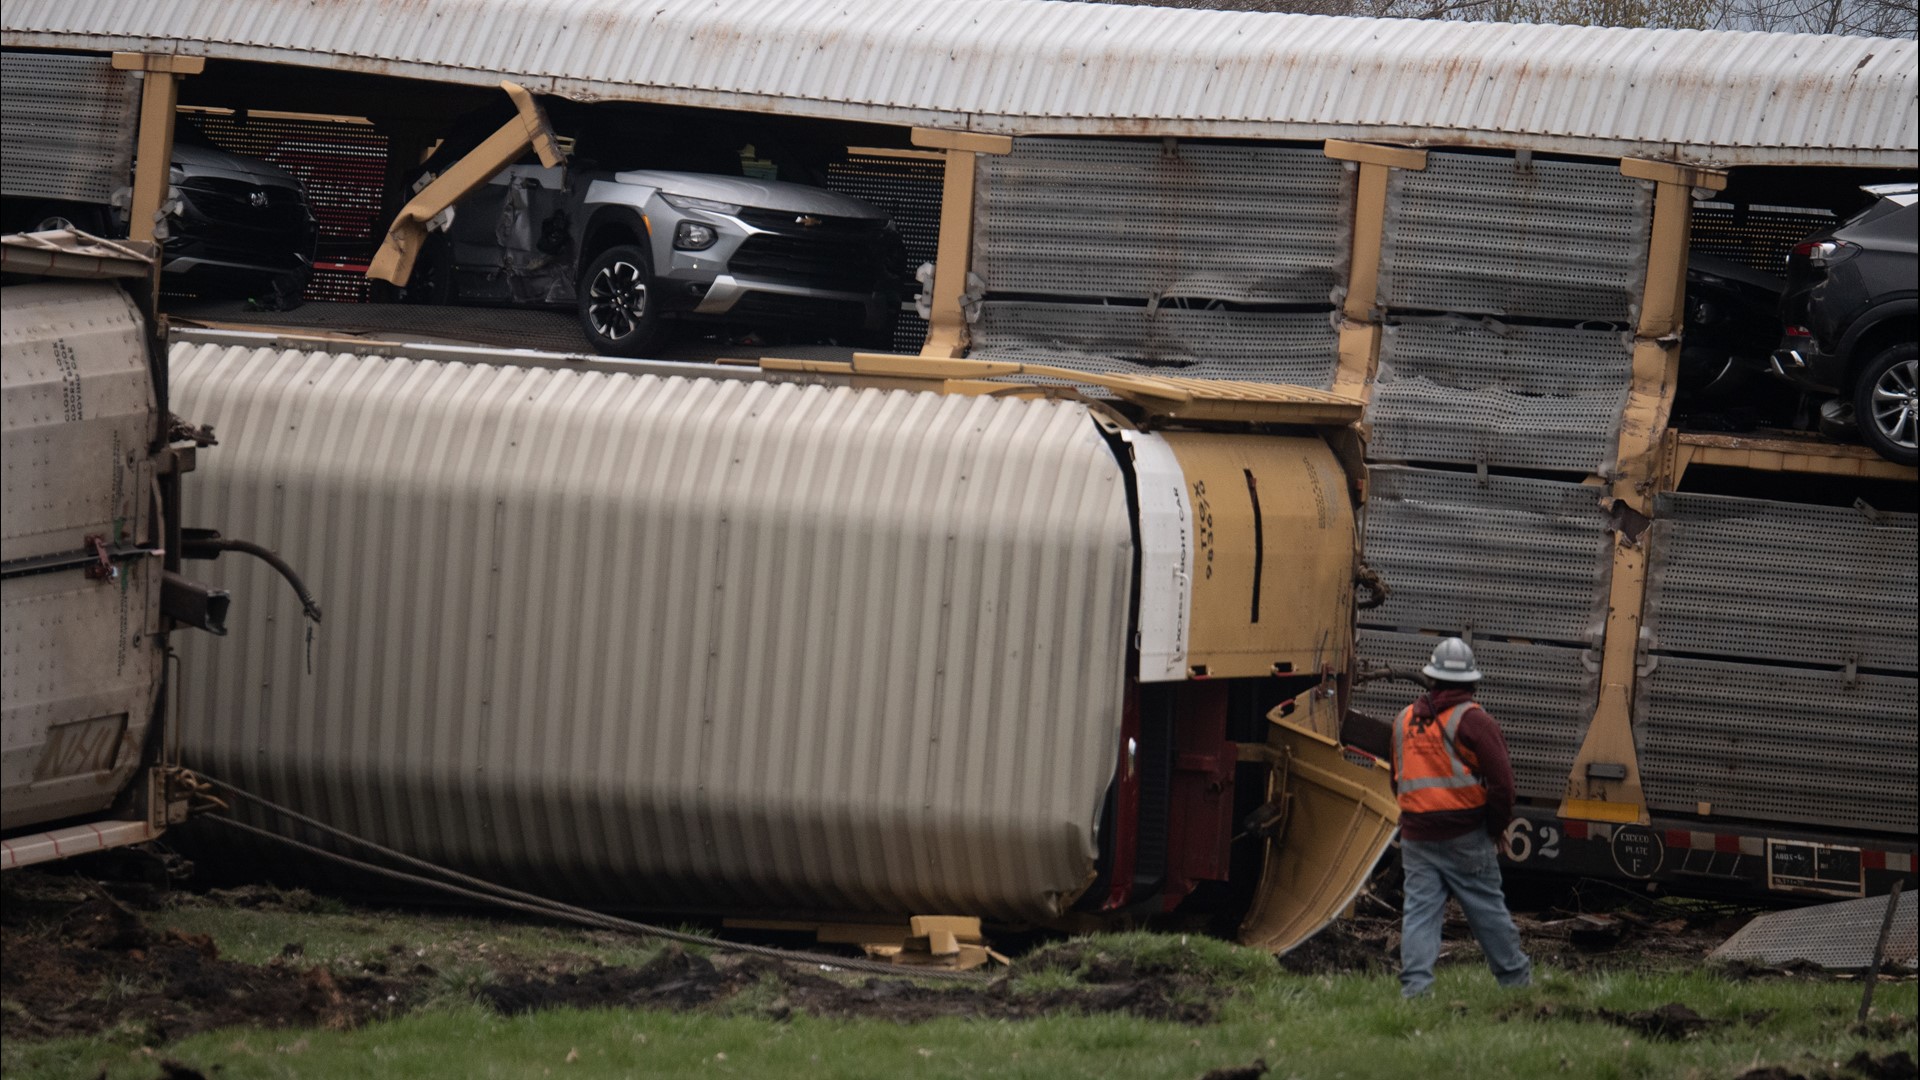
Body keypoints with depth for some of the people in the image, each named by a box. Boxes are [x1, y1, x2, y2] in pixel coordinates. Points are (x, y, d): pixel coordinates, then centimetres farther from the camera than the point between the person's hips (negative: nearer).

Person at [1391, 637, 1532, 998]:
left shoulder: (1405, 720, 10)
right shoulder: (1472, 721, -9)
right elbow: (1501, 779, -13)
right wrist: (1497, 826, 1)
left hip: (1416, 835, 4)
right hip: (1466, 835, -4)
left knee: (1419, 910, 2)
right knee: (1488, 910, 7)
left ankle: (1414, 983, -9)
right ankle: (1516, 979, 18)